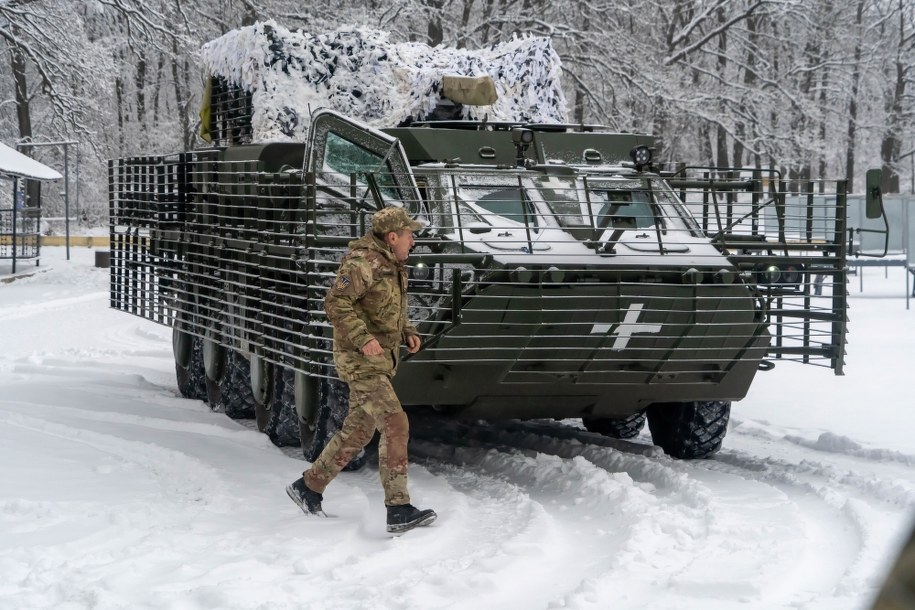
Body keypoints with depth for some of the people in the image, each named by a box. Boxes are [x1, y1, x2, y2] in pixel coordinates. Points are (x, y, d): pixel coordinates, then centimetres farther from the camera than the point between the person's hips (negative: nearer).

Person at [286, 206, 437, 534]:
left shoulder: (391, 265, 14)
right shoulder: (362, 262, -17)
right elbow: (336, 303, -24)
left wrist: (408, 332, 11)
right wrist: (363, 339, -32)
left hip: (380, 360, 10)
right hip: (360, 359, -10)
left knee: (358, 430, 15)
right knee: (395, 425, -17)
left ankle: (308, 487, 29)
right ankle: (398, 510, -19)